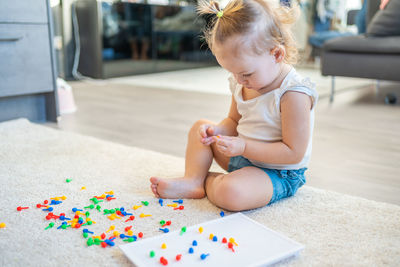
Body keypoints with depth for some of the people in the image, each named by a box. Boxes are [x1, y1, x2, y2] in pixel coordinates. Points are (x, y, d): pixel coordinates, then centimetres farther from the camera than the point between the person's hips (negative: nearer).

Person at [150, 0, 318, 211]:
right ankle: (192, 180, -3)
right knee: (200, 127, 9)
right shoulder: (242, 84, -2)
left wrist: (244, 147, -29)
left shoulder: (293, 94, -27)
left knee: (230, 193, -36)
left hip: (278, 174, -8)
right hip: (243, 156, 8)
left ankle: (209, 180, -2)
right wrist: (216, 130, -10)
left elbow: (294, 153, -25)